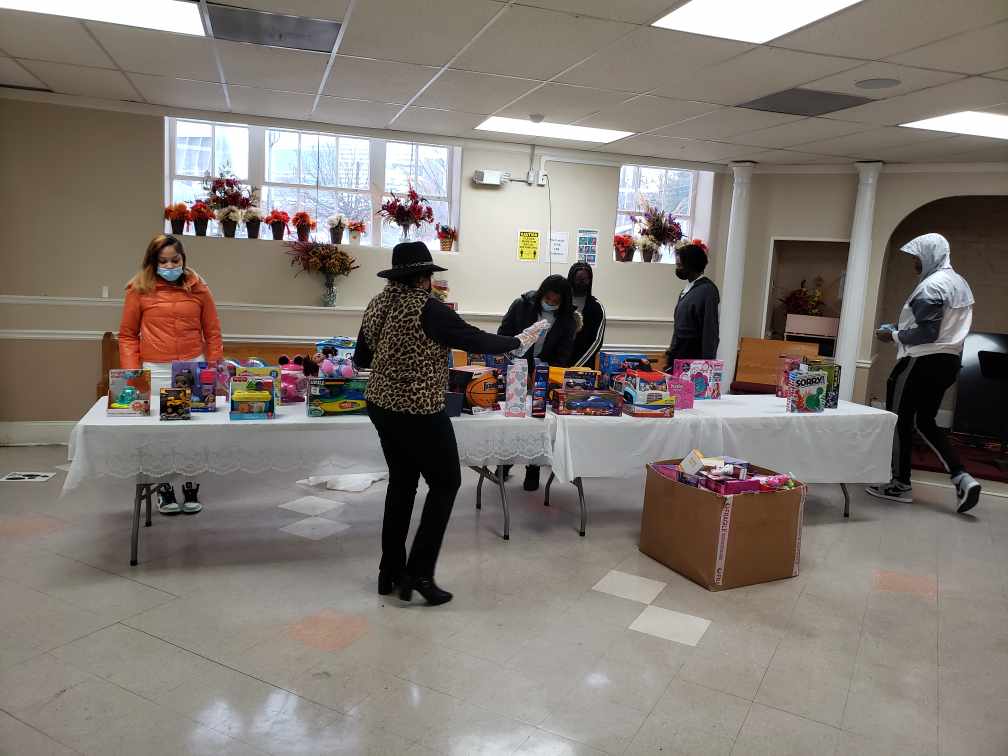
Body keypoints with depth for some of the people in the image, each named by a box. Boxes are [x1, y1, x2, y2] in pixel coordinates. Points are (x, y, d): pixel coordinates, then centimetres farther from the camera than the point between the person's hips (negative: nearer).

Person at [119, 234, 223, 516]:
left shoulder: (198, 288, 6)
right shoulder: (139, 289, 2)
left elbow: (212, 332, 8)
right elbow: (127, 335, 5)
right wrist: (131, 374, -4)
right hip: (155, 371, -1)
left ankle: (191, 488, 15)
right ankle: (164, 490, 16)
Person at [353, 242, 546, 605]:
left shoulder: (376, 305, 5)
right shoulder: (428, 308, -17)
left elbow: (361, 359, 14)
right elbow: (476, 341, -14)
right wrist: (519, 340, -1)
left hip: (382, 406, 8)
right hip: (418, 412, -8)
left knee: (401, 483, 19)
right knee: (445, 483, 8)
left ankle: (390, 572, 26)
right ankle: (419, 573, 7)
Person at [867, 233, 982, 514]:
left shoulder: (931, 285, -16)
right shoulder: (960, 283, 15)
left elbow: (926, 333, -21)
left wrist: (894, 335, -8)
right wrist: (903, 330, 17)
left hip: (923, 362, -9)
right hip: (949, 360, 10)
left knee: (899, 420, 3)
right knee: (926, 422, 16)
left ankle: (901, 484, 11)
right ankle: (962, 478, 5)